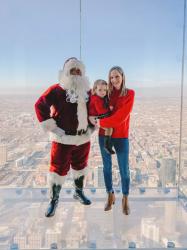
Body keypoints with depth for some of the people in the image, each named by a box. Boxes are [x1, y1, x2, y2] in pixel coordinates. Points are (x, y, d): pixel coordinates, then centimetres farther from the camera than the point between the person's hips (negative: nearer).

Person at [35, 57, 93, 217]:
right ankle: (54, 200, 19)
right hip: (63, 138, -5)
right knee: (58, 169, 3)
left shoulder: (87, 90, 6)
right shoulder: (57, 90, -12)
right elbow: (40, 106, -17)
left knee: (80, 166, 20)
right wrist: (52, 127, -18)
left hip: (83, 138, 5)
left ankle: (79, 192, 41)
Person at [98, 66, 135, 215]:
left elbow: (121, 116, -17)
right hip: (104, 136, 3)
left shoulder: (129, 94, -7)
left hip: (121, 137, -2)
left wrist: (100, 122, -15)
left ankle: (125, 200, 25)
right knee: (107, 167, 12)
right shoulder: (106, 92, 1)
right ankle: (110, 196, 31)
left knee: (124, 170, 5)